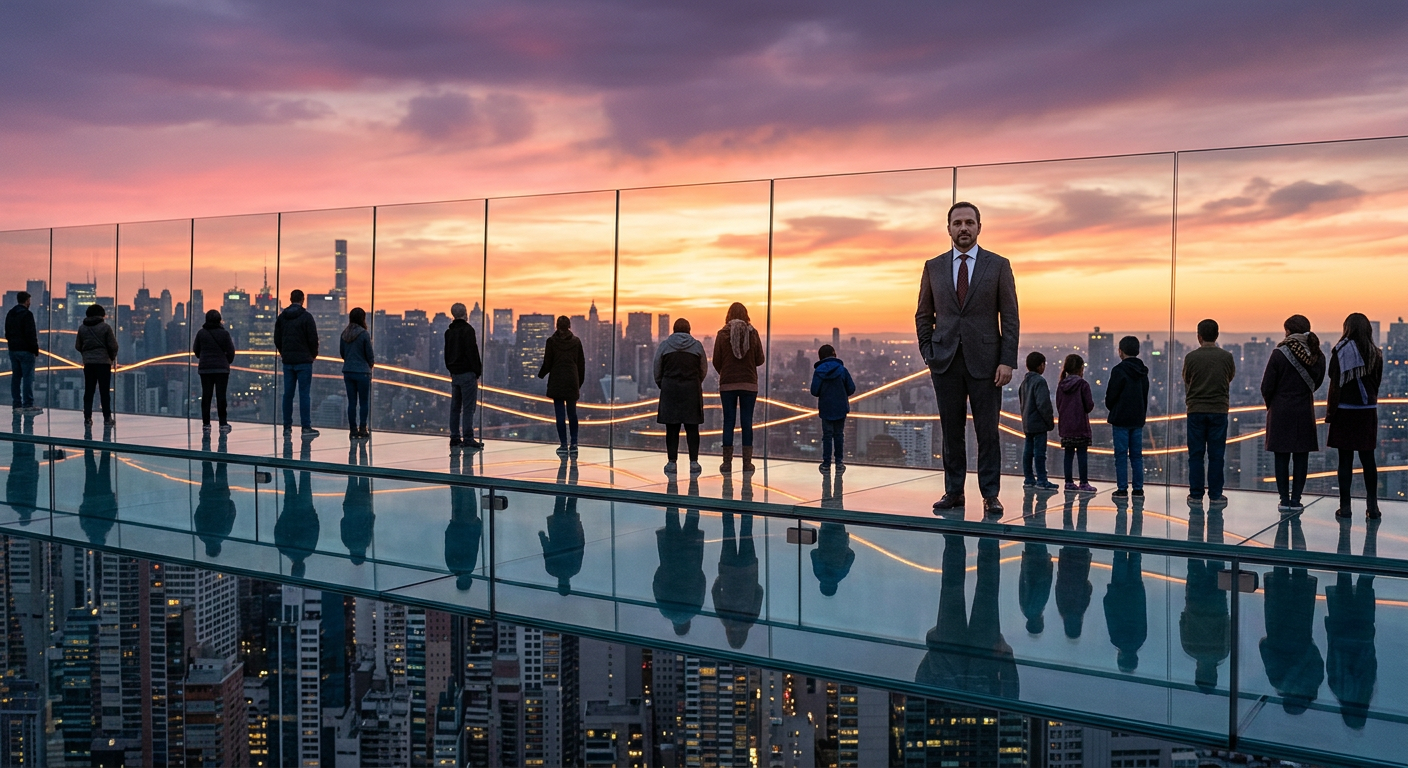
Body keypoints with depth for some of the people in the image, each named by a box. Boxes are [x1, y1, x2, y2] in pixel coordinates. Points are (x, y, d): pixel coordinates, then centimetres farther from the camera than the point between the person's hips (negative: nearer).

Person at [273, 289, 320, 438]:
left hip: (287, 361, 5)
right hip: (304, 361, -5)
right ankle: (306, 427, -7)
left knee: (288, 394, 7)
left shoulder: (282, 317, 8)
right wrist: (313, 354, 6)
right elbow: (313, 338, -9)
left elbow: (277, 338, 11)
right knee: (304, 393, -5)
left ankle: (287, 426, 9)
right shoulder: (306, 317, -8)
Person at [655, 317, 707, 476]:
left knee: (672, 427, 4)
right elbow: (704, 370, 7)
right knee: (692, 427, 4)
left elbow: (657, 370, 4)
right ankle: (694, 461, 2)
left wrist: (661, 386, 18)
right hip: (692, 390, 0)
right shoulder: (697, 345, 3)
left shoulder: (664, 345, 2)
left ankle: (672, 461, 3)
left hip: (670, 390, 0)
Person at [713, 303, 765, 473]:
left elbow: (716, 361, -3)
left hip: (727, 384, -1)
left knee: (728, 422, 4)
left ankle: (727, 462, 5)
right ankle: (747, 463, 7)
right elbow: (759, 360, 1)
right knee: (747, 422, 5)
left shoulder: (722, 334, -5)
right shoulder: (753, 333, -2)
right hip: (749, 384, 1)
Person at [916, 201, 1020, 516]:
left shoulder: (998, 265, 3)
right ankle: (953, 492, 14)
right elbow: (924, 315, 13)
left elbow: (1010, 317, 0)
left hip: (984, 361, -2)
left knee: (987, 431, 0)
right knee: (951, 431, 6)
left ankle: (990, 495, 7)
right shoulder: (933, 266, 9)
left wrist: (1007, 361, -8)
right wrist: (928, 353, 2)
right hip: (945, 361, 2)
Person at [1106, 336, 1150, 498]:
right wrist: (1142, 414, 18)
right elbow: (1145, 396, 15)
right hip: (1138, 419, 6)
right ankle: (1138, 488, 9)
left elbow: (1111, 395, -11)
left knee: (1121, 454, -2)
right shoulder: (1143, 372, 10)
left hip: (1121, 419, -6)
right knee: (1136, 454, 9)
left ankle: (1122, 488, -2)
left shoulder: (1119, 370, -13)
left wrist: (1112, 409, 9)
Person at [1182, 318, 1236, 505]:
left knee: (1196, 454, 5)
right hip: (1219, 410, 1)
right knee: (1216, 455, 5)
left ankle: (1196, 494, 7)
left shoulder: (1191, 357, -6)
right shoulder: (1226, 357, -3)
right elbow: (1231, 377, 14)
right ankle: (1215, 494, 7)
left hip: (1195, 410, -1)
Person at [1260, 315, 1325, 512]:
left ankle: (1284, 500, 8)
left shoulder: (1279, 354, -13)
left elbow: (1267, 387, -10)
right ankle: (1296, 499, 9)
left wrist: (1271, 404, 9)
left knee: (1282, 458, 5)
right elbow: (1317, 383, 10)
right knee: (1301, 457, 8)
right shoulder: (1317, 356, -1)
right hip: (1305, 413, 3)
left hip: (1281, 413, -3)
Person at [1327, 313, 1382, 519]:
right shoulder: (1375, 354, 3)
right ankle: (1372, 506, 9)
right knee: (1368, 460, 8)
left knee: (1345, 460, 1)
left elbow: (1335, 385, -9)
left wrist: (1330, 412, -4)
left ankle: (1345, 507, 3)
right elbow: (1377, 383, 8)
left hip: (1345, 411, -3)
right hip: (1368, 411, 3)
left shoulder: (1341, 351, -8)